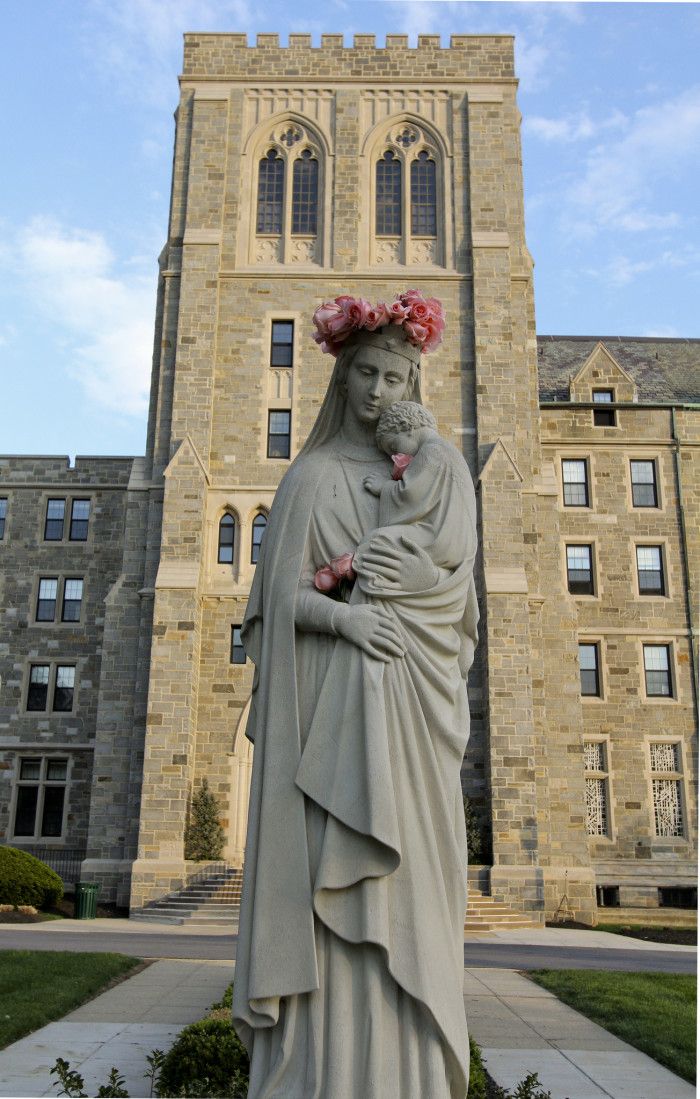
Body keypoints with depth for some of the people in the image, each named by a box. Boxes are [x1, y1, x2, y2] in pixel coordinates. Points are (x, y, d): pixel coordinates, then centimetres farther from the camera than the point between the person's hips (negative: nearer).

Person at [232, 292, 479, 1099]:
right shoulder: (314, 475, 5)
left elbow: (462, 592, 11)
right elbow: (282, 595, -3)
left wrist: (410, 578, -7)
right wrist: (346, 615, -21)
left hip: (415, 714, 4)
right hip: (336, 708, -4)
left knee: (411, 883, 3)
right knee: (335, 888, -7)